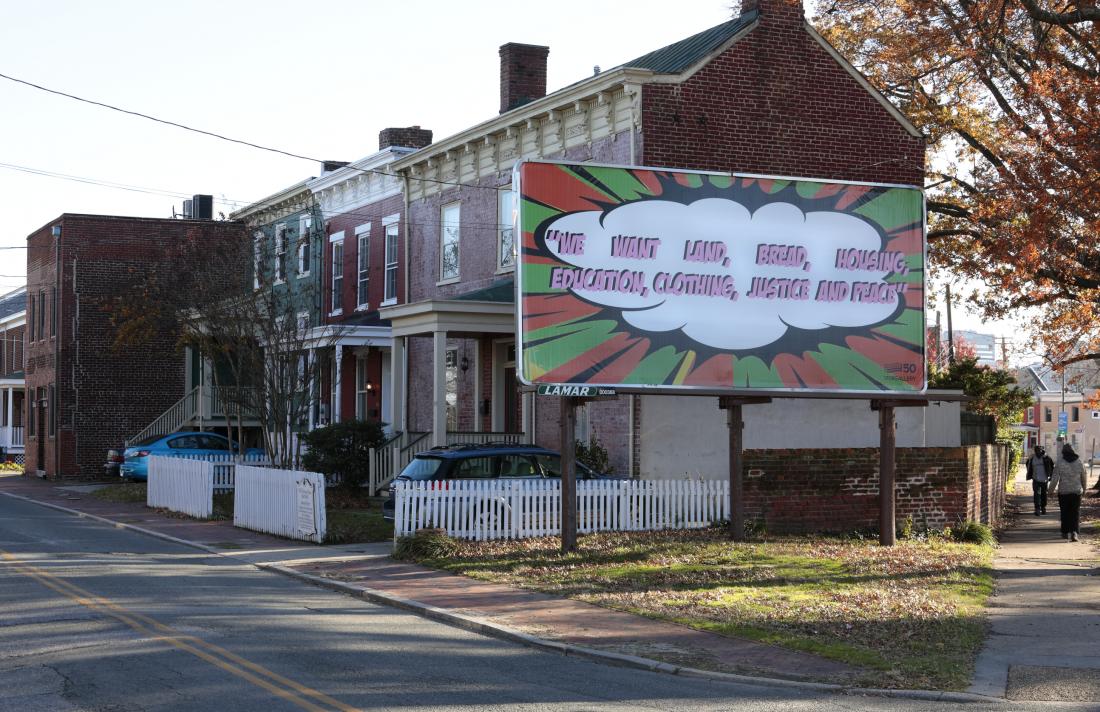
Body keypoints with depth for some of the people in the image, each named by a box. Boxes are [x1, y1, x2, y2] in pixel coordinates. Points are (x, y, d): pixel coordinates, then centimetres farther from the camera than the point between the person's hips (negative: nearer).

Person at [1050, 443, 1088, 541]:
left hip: (1063, 492, -1)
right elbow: (1084, 477, 10)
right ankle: (1074, 532, -15)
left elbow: (1055, 478, -9)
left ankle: (1065, 533, 19)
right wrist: (1084, 488, 26)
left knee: (1065, 513, 12)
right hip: (1076, 492, 1)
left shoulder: (1060, 463, -9)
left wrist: (1051, 489, 4)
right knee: (1075, 513, 2)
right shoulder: (1079, 462, 0)